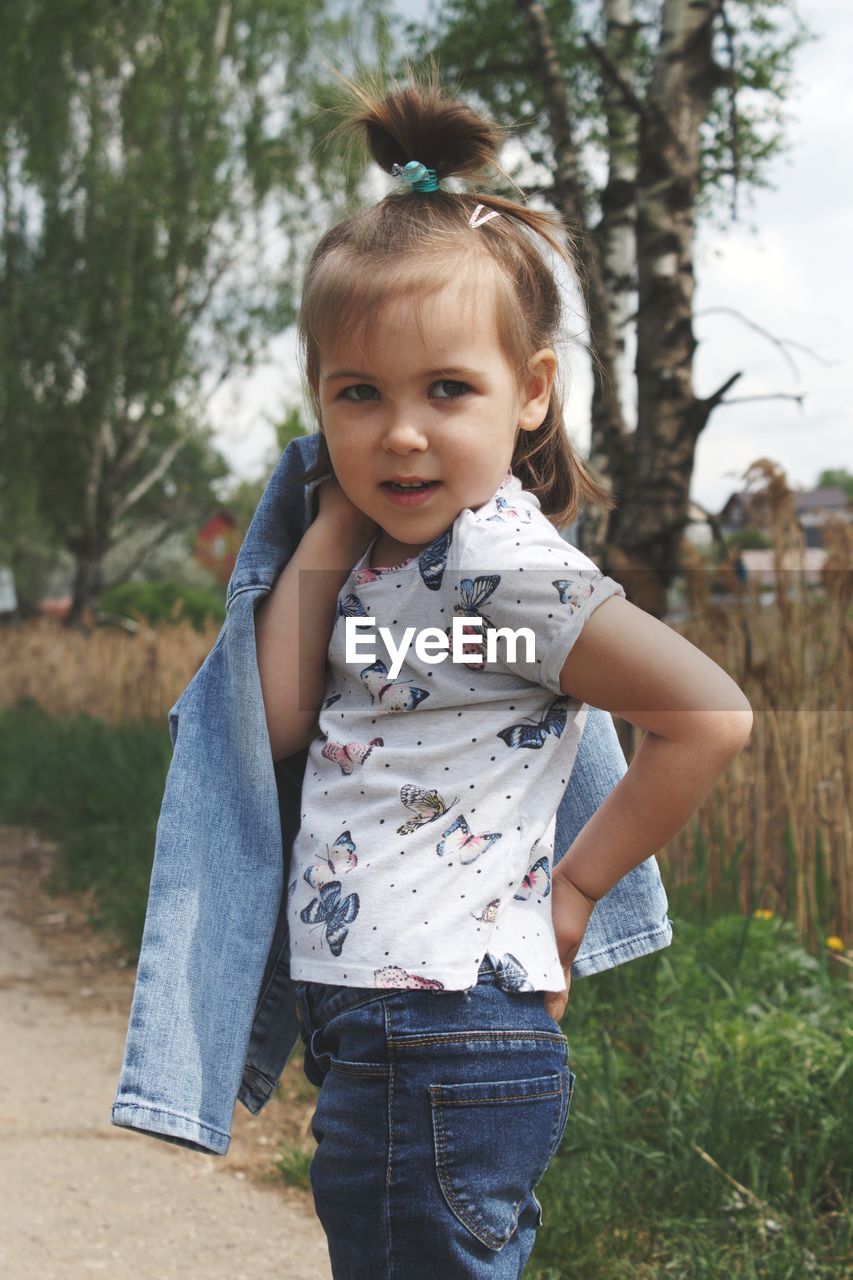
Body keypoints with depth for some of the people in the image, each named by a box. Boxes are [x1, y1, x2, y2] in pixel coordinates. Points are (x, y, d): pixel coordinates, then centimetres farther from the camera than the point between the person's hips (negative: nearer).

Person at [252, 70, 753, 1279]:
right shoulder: (390, 558, 10)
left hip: (441, 1062, -9)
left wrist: (575, 884, -10)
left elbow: (710, 713, -20)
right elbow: (283, 719, 3)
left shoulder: (498, 559, -16)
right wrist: (331, 523, 2)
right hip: (372, 1044, 9)